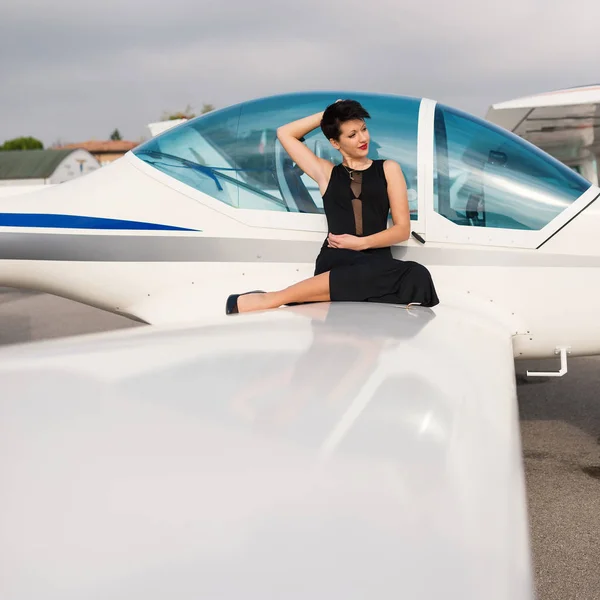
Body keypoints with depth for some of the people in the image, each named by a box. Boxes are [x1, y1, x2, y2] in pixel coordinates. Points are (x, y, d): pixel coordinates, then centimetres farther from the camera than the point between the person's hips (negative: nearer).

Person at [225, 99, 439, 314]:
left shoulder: (388, 169, 17)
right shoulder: (327, 173, 20)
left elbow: (402, 229, 10)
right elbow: (284, 133, 21)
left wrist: (362, 243, -6)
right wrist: (326, 115, 19)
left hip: (376, 260, 2)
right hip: (335, 262, -2)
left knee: (415, 275, -38)